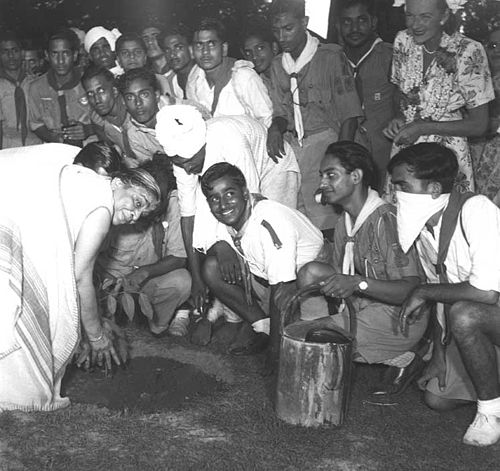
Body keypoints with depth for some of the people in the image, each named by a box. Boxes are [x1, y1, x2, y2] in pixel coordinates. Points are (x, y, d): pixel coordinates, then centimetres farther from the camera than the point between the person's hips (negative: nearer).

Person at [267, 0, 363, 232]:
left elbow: (349, 115, -7)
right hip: (292, 146, 5)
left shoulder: (331, 56, -5)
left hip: (325, 142, -4)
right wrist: (275, 128, -8)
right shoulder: (278, 65, 12)